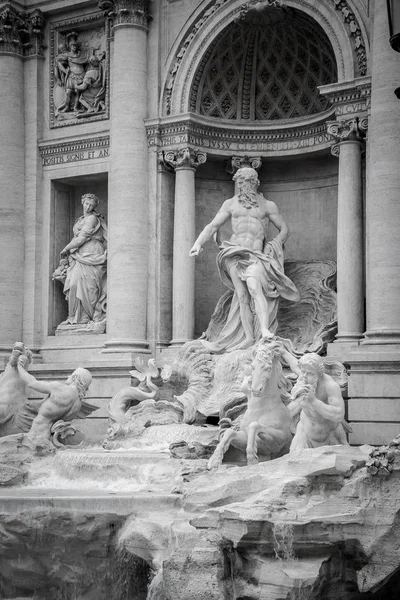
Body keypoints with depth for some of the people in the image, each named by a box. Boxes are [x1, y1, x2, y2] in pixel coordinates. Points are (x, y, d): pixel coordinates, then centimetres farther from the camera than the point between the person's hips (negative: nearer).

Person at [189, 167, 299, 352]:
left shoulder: (268, 206, 12)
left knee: (254, 287, -28)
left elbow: (284, 230, 17)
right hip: (234, 254, 1)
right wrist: (198, 243, -2)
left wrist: (273, 246, 0)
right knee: (242, 296, -10)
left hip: (256, 255, -1)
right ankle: (248, 338, -9)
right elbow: (212, 226, 14)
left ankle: (265, 330, -36)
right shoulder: (230, 204, 15)